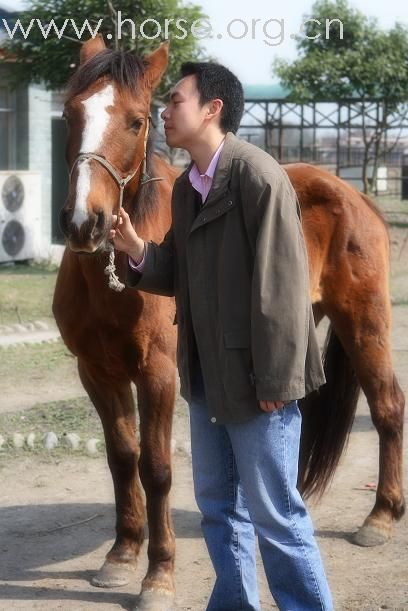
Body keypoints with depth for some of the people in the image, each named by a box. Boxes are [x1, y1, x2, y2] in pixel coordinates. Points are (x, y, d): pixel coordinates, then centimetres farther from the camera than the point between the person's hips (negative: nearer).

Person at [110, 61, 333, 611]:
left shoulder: (259, 176, -18)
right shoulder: (186, 186, 8)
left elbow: (281, 286, -20)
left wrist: (275, 382, -20)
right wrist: (139, 253, -7)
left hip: (254, 379, -9)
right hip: (207, 376, 9)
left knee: (274, 514, 1)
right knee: (218, 504, 19)